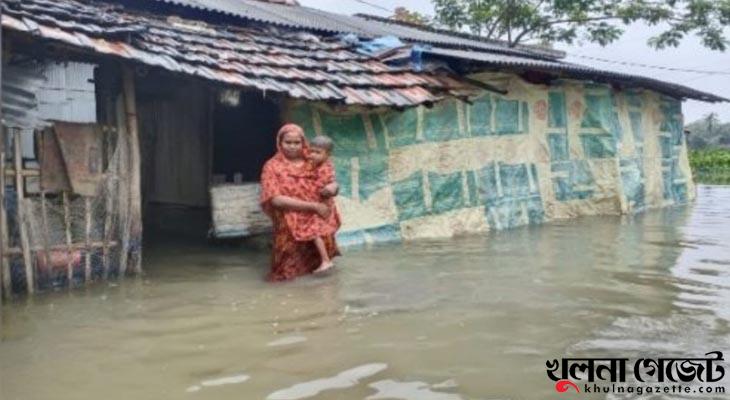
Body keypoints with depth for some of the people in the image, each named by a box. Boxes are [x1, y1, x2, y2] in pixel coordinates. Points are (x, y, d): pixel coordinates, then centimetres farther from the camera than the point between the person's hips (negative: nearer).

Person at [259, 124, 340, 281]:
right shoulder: (272, 167, -3)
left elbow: (332, 184, 11)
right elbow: (276, 199, -15)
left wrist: (333, 187, -16)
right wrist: (313, 206, -20)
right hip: (290, 228, -3)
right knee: (291, 270, -3)